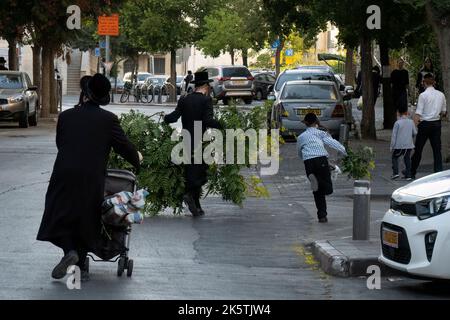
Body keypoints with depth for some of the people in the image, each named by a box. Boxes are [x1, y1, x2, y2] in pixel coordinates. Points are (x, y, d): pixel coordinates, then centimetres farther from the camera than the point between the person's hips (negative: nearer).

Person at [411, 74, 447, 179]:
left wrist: (415, 125, -12)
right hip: (437, 124, 4)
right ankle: (439, 173, -1)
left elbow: (418, 113, -15)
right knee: (437, 149, 5)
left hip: (425, 124, -4)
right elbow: (444, 112, 13)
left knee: (418, 149, 7)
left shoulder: (423, 95, -11)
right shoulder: (441, 95, 4)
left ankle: (412, 172, 17)